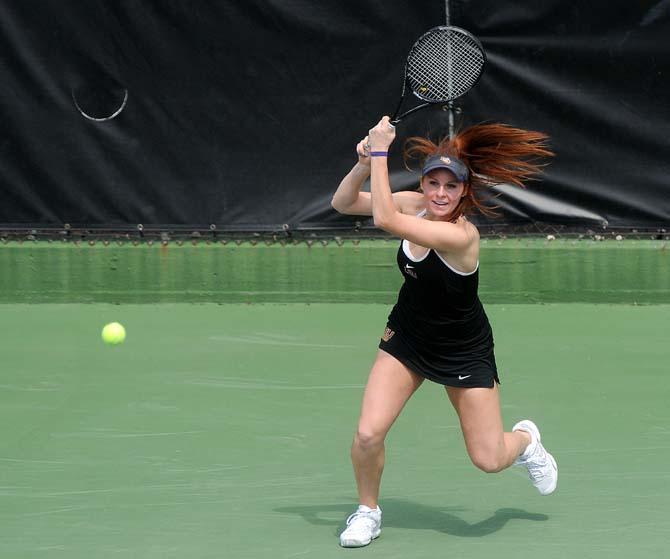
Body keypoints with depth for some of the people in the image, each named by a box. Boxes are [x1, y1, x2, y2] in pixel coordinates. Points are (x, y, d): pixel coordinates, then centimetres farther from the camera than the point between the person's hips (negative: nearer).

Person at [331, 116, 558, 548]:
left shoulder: (461, 235, -33)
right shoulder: (415, 204, -12)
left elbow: (385, 219, -42)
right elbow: (343, 203, -7)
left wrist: (380, 151, -37)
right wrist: (365, 164, -24)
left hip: (464, 353, -4)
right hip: (407, 340, 4)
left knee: (489, 460, -1)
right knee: (368, 435, -14)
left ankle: (525, 440, 37)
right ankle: (368, 511, 14)